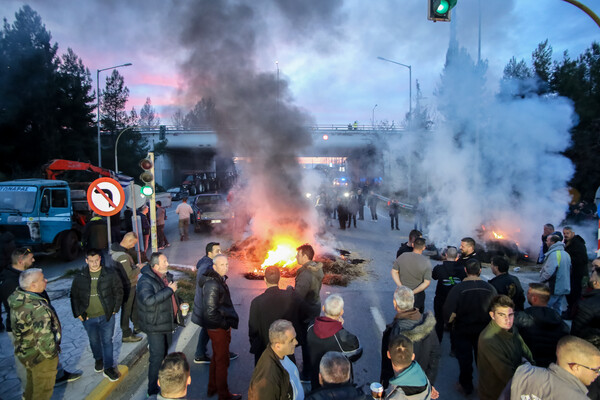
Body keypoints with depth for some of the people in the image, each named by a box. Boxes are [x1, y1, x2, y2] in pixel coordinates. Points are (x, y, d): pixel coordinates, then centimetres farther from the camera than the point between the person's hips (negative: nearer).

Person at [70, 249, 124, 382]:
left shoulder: (110, 274, -9)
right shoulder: (80, 276, -5)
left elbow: (118, 292, 1)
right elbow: (74, 296, 5)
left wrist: (115, 309, -3)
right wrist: (78, 314, 0)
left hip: (106, 316, -2)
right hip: (88, 317, 2)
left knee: (107, 341, 4)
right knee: (94, 340, 20)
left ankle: (108, 368, 16)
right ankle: (98, 359, 46)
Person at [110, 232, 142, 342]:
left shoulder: (116, 249, 2)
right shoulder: (123, 256, -30)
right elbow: (129, 275, -28)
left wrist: (135, 266, 6)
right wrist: (139, 268, -15)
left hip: (130, 285, 10)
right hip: (127, 287, -10)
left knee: (134, 305, 25)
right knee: (126, 310, 5)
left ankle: (137, 326, 43)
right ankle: (127, 335, 21)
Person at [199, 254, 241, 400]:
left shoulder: (219, 280, 6)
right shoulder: (212, 285, -26)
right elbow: (210, 312, -28)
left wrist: (230, 320, 10)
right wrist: (225, 324, -18)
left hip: (220, 327, 10)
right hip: (218, 328, -10)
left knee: (217, 358, 24)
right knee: (222, 361, 5)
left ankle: (212, 388, 41)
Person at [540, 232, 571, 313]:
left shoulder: (553, 254, -19)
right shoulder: (566, 254, 11)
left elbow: (549, 272, -25)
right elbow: (569, 270, 21)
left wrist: (541, 281, -11)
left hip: (554, 289, -9)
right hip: (564, 288, 9)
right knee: (558, 308, 17)